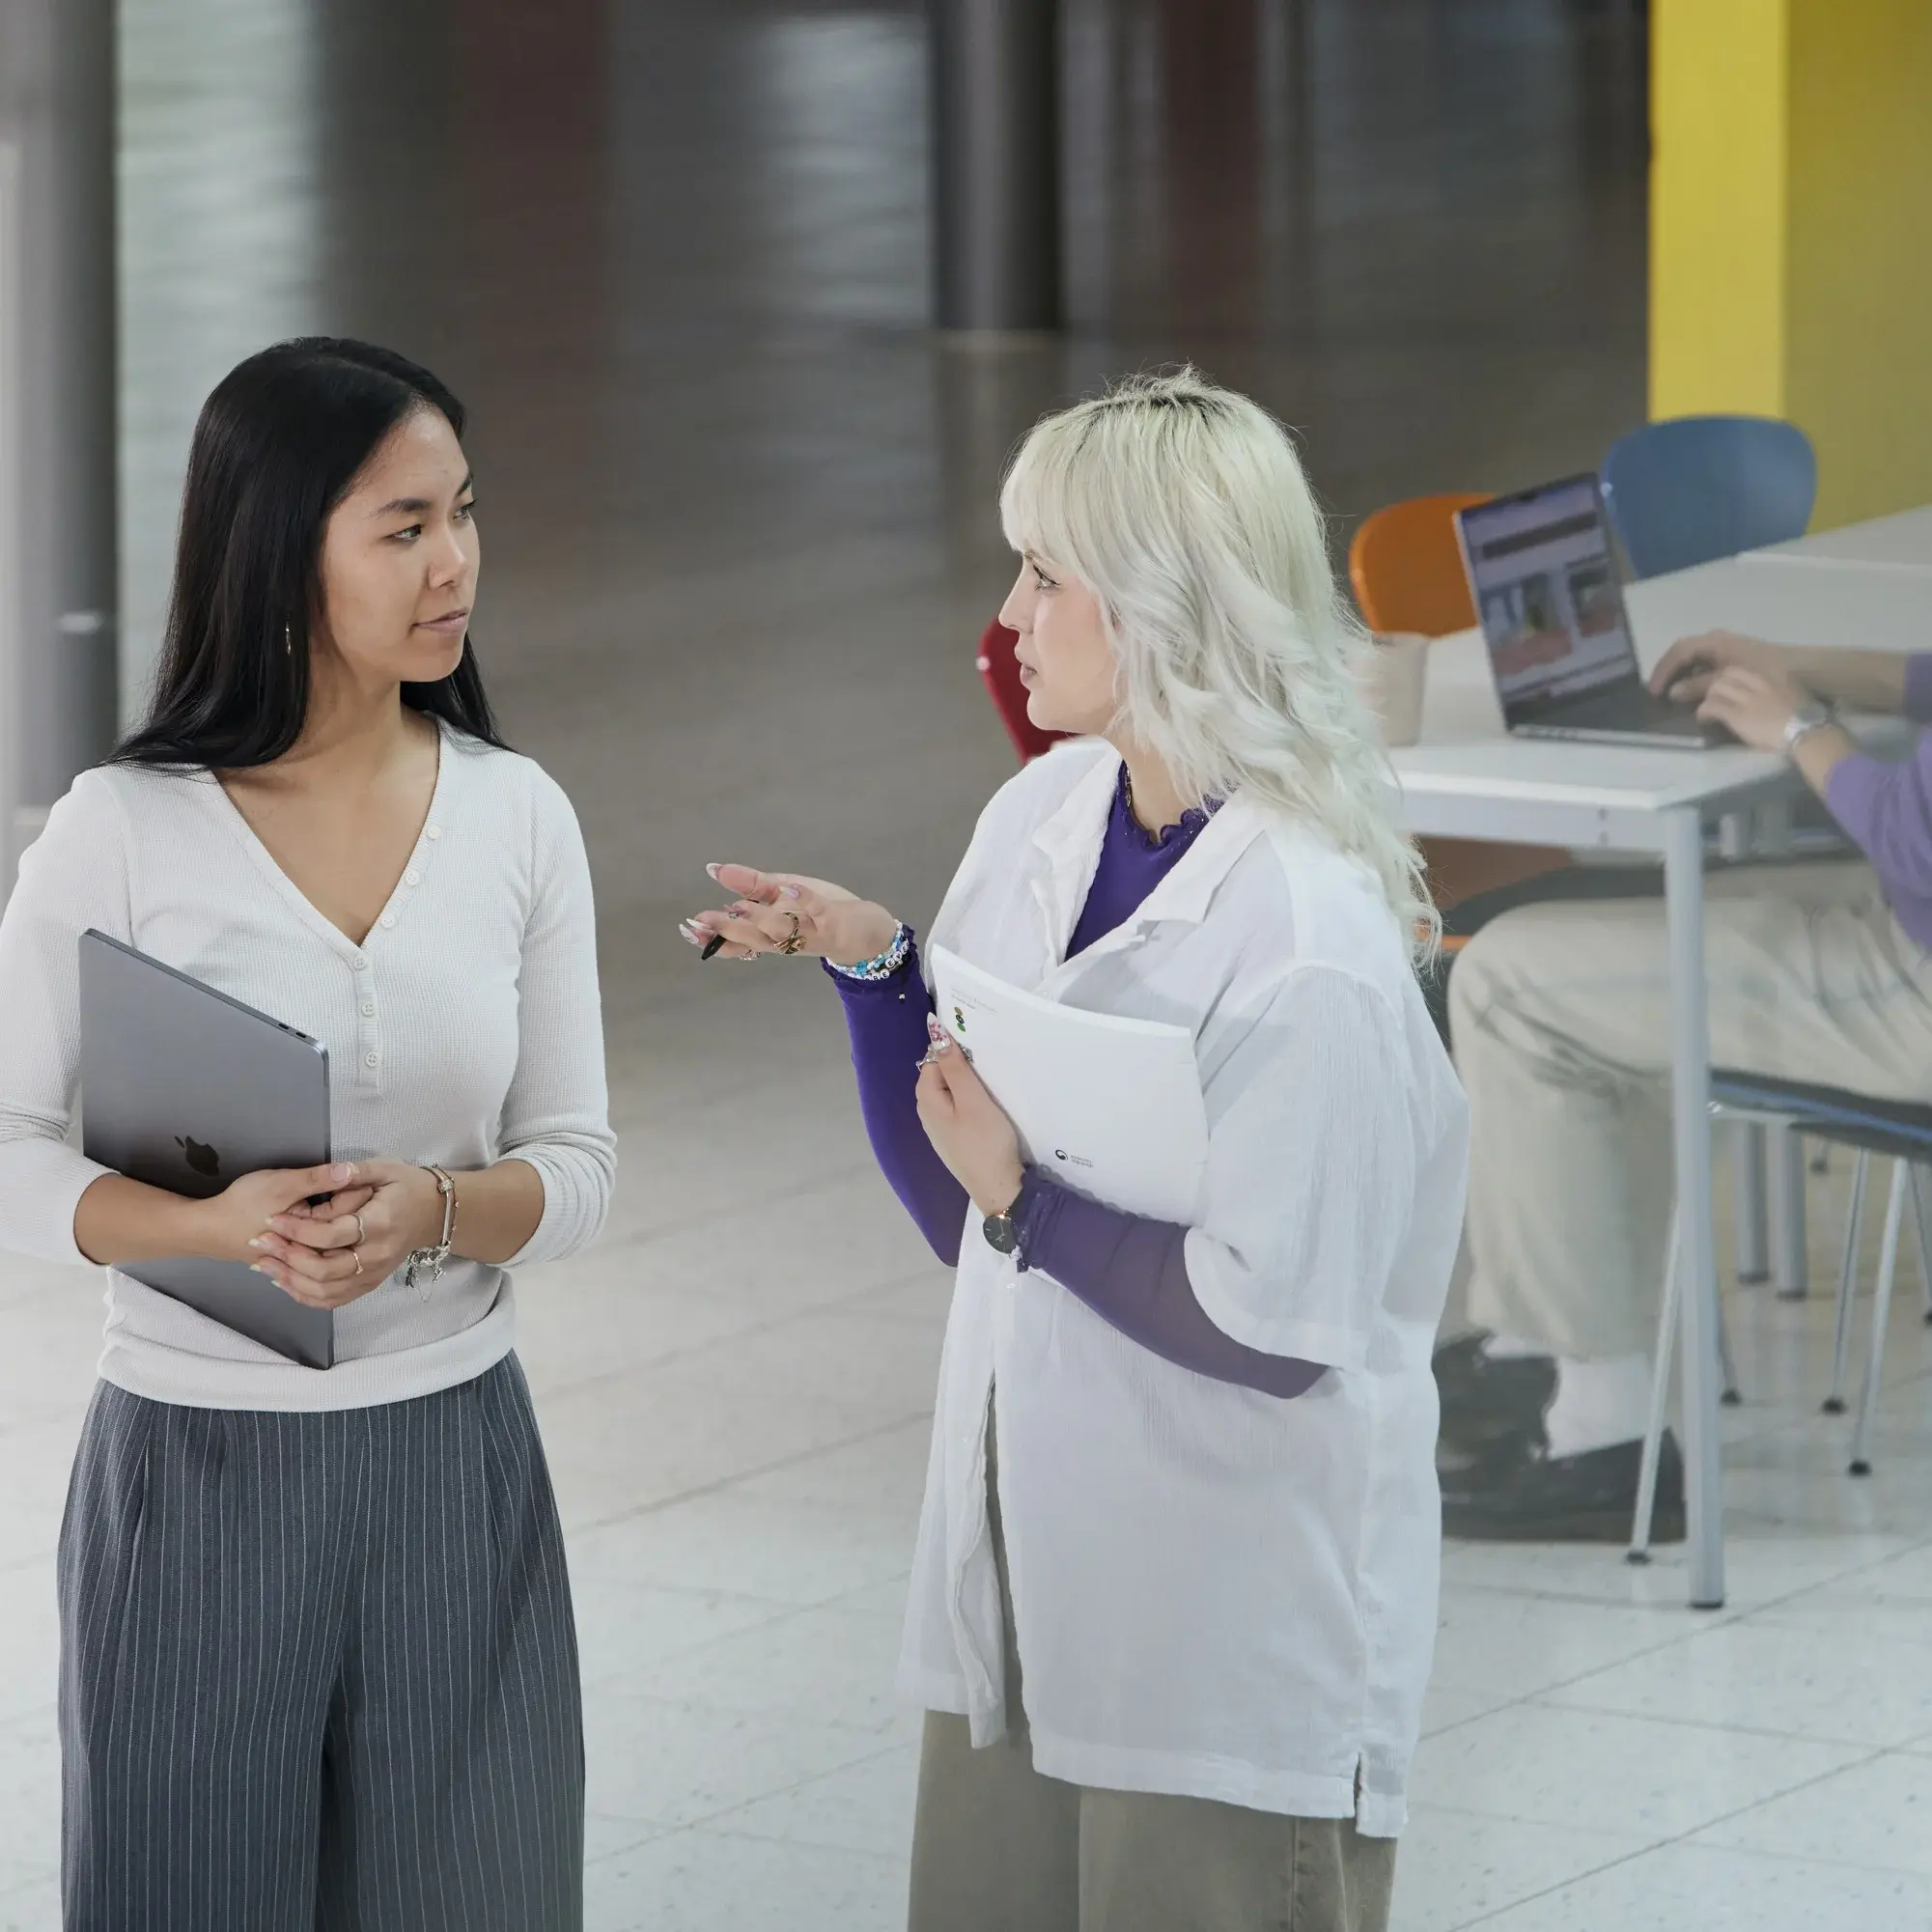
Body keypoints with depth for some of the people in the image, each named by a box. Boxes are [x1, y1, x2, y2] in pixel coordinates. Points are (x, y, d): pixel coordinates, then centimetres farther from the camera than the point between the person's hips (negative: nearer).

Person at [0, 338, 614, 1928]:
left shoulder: (518, 815, 1)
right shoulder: (127, 827, -8)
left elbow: (576, 1162, 3)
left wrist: (437, 1208, -19)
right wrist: (215, 1225, -23)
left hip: (456, 1456, 3)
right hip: (198, 1466, -2)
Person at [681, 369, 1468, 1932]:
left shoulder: (1307, 935, -19)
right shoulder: (1040, 824, 3)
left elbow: (1272, 1327, -20)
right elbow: (955, 1214, 9)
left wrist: (1027, 1199, -16)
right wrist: (867, 962, -1)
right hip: (1024, 1575, 7)